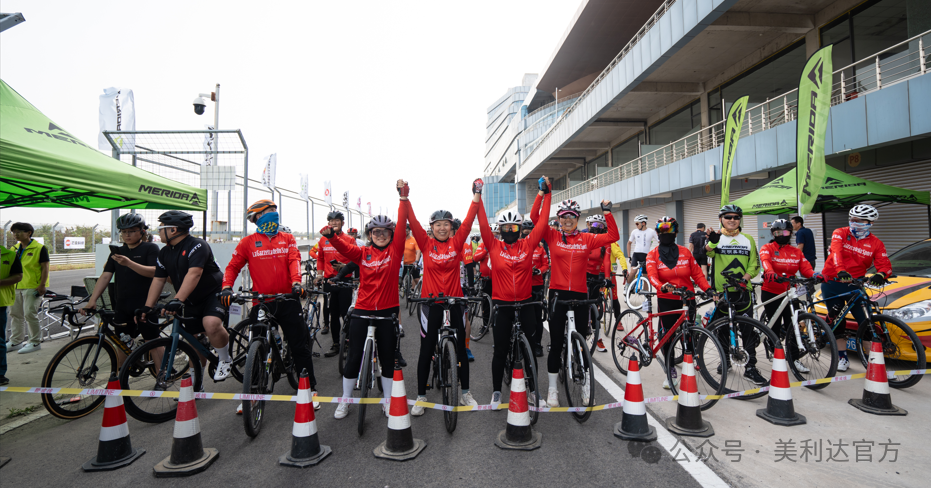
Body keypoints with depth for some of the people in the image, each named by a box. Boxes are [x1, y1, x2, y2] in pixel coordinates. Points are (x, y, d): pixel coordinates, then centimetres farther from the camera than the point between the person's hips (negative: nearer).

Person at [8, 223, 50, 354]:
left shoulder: (39, 248, -9)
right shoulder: (15, 248, 11)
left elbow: (45, 268, -11)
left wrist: (42, 285, -16)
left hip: (33, 287, -7)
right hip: (17, 286, 7)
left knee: (30, 314, -6)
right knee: (15, 314, 12)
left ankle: (35, 342, 5)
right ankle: (15, 342, 23)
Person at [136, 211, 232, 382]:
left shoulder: (197, 246, -19)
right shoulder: (164, 253, 7)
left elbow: (194, 274, -32)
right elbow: (158, 280, 8)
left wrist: (177, 300, -40)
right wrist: (147, 307, 0)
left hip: (213, 294, -8)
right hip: (191, 302, 8)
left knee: (211, 324, -34)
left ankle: (225, 360, -10)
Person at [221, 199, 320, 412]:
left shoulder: (287, 239, 9)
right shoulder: (248, 242, 7)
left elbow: (294, 260, -4)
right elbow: (233, 266, 4)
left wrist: (296, 282, -21)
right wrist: (226, 287, -14)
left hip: (287, 300, 0)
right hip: (261, 302, 0)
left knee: (300, 346, 2)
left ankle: (310, 389, 14)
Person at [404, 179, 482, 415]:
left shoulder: (456, 243, 0)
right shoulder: (426, 244, -3)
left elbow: (468, 222, -10)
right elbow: (413, 222, -12)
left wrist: (476, 196, -17)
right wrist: (404, 198, -22)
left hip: (454, 302, 1)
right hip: (430, 303, -1)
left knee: (460, 349, 12)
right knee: (426, 350, 8)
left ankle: (465, 392, 30)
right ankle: (421, 396, 23)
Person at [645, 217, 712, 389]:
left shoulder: (685, 252, 8)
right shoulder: (653, 254, 1)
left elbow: (697, 273, 5)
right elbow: (652, 275, -14)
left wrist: (707, 289, -10)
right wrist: (662, 287, -34)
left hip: (687, 298, 2)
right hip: (666, 299, -2)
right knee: (667, 335, 0)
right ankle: (670, 371, 15)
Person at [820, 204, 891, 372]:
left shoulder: (875, 243, 2)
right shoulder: (840, 233, -3)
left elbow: (885, 265, -8)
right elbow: (836, 252, -21)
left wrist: (880, 275, -32)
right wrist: (840, 270, -39)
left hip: (854, 284, 1)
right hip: (832, 283, -1)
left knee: (865, 320, -6)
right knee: (836, 320, 4)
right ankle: (842, 358, 15)